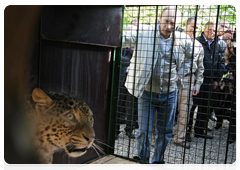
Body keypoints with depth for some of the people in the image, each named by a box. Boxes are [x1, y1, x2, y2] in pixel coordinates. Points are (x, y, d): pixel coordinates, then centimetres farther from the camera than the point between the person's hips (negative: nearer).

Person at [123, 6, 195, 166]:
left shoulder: (183, 40, -2)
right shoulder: (144, 32, -8)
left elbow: (195, 57, 14)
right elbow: (124, 38, -11)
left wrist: (181, 73, 5)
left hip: (170, 94, 3)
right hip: (147, 93, -2)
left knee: (165, 132, 14)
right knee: (144, 131, 3)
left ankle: (158, 163, 35)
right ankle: (142, 162, 25)